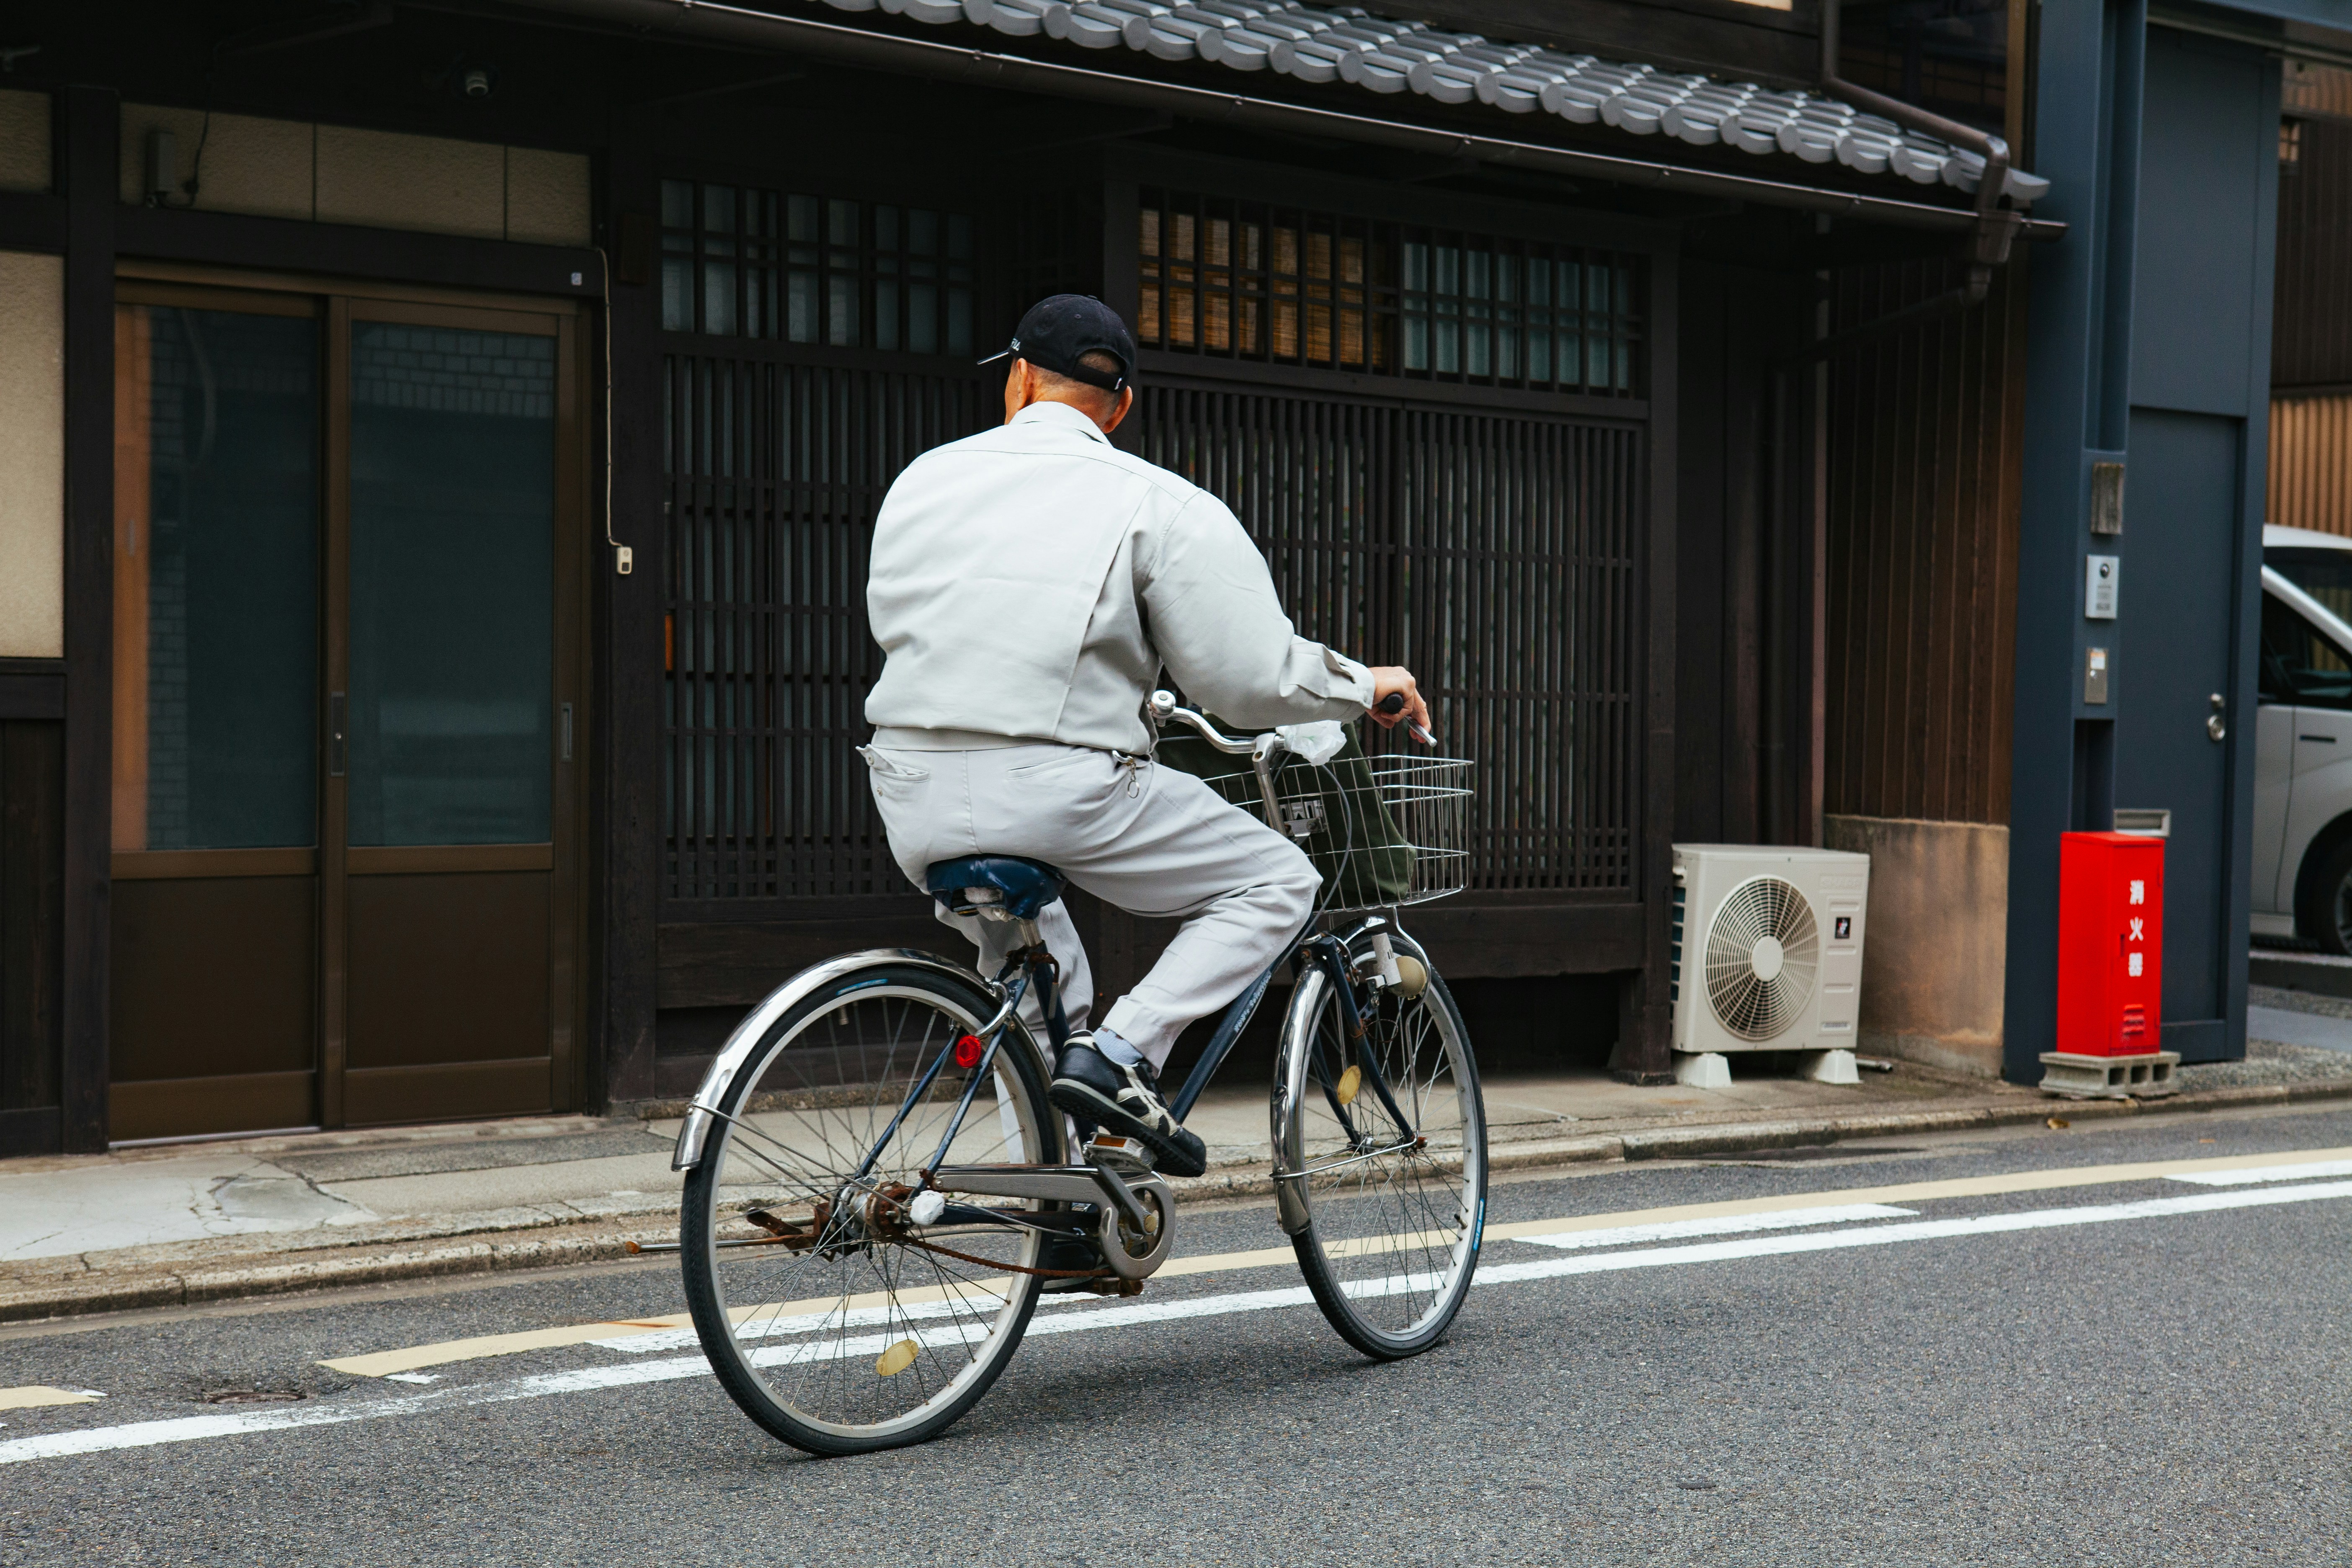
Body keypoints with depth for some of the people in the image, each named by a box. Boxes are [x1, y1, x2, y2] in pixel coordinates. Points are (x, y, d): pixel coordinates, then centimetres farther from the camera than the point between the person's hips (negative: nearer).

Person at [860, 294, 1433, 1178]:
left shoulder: (923, 480, 13)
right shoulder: (1160, 505, 0)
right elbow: (1252, 680, -5)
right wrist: (1364, 687, 16)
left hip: (913, 804, 6)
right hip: (1060, 794, -5)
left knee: (1018, 934, 37)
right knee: (1276, 882, 12)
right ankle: (1120, 1053, -5)